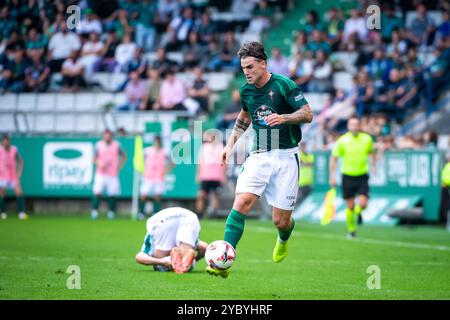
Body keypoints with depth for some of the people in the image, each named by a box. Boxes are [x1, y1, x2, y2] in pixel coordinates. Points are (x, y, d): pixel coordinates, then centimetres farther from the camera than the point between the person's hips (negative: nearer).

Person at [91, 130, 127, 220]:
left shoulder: (116, 145, 5)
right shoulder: (99, 145, 5)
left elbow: (124, 156, 16)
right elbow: (95, 158, 11)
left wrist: (119, 167, 5)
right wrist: (99, 164, -10)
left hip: (113, 174, 0)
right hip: (100, 174, 0)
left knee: (112, 194, -3)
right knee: (97, 192, -13)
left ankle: (111, 212, 6)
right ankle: (94, 211, -9)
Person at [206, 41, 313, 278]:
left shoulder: (283, 85, -9)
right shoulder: (246, 90, 7)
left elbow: (307, 114, -10)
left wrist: (283, 118, -28)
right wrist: (230, 144, 21)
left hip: (285, 156, -4)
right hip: (258, 156, 4)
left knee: (280, 220, -1)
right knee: (241, 202, -20)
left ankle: (283, 240, 39)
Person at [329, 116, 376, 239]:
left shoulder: (367, 139, -1)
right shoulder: (342, 140, -8)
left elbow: (371, 152, 20)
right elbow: (333, 158, -1)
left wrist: (373, 165, 9)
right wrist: (332, 176, -4)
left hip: (362, 176, 1)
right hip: (347, 177, -1)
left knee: (363, 204, -12)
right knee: (350, 207, 2)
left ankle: (358, 212, 24)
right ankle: (351, 230, 20)